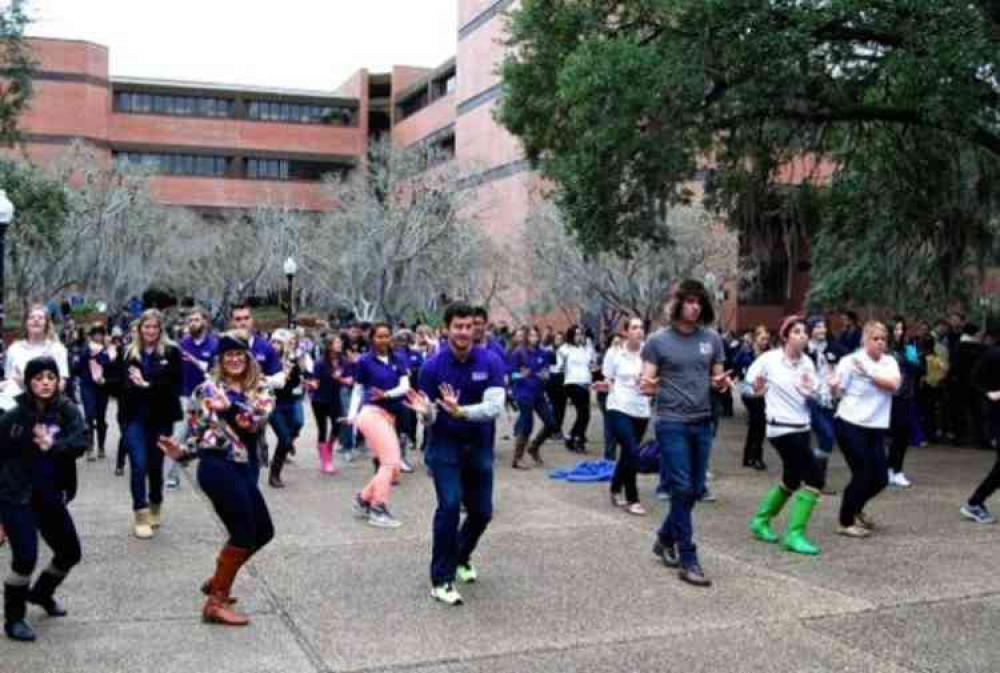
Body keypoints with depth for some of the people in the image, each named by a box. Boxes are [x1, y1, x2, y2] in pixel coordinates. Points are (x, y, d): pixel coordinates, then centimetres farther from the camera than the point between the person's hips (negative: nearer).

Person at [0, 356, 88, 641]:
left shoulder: (67, 411, -5)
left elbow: (80, 442, -19)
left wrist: (52, 446, -35)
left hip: (51, 496, 5)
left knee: (70, 552, 13)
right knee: (26, 557, -12)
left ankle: (41, 593, 41)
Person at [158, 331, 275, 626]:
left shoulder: (261, 389, 8)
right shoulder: (207, 388, 0)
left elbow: (258, 417, -12)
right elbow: (195, 432, 1)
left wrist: (230, 405, -21)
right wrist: (180, 452, -16)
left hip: (245, 469, 7)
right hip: (218, 466, -7)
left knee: (262, 531, 15)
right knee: (245, 532, -11)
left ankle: (217, 581, 33)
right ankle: (216, 603, -1)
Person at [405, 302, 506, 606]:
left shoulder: (490, 362, -11)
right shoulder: (432, 366, -12)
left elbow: (495, 406, -22)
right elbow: (431, 419, -9)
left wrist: (460, 411, -35)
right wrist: (424, 411, -32)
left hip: (480, 447, 2)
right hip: (445, 446, -2)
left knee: (482, 512, 9)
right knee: (450, 505, -18)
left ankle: (461, 556, 40)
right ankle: (441, 580, -7)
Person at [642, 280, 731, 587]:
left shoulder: (712, 338, 6)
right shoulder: (658, 341, -5)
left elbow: (718, 378, 14)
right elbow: (647, 384, -5)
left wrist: (722, 382, -9)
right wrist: (647, 386, -28)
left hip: (702, 422, 5)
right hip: (671, 422, -5)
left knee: (695, 490, 12)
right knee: (682, 488, -7)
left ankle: (665, 539, 34)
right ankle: (688, 560, -1)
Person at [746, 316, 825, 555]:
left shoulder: (807, 362, 3)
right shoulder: (769, 359, -12)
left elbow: (813, 397, 8)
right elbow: (751, 378, 2)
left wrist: (810, 389, -12)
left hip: (802, 427, 7)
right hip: (782, 428, -7)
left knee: (792, 481, 18)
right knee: (815, 475, -16)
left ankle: (761, 520, 37)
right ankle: (795, 535, -9)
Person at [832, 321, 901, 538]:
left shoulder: (889, 362, 5)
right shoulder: (850, 360, -8)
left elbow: (893, 384, -14)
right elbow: (836, 391, -10)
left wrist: (869, 373, -23)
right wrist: (832, 386, -32)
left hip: (876, 428, 5)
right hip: (851, 425, -5)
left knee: (880, 479, 7)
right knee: (862, 475, -5)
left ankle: (856, 509, 36)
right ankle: (845, 523, 13)